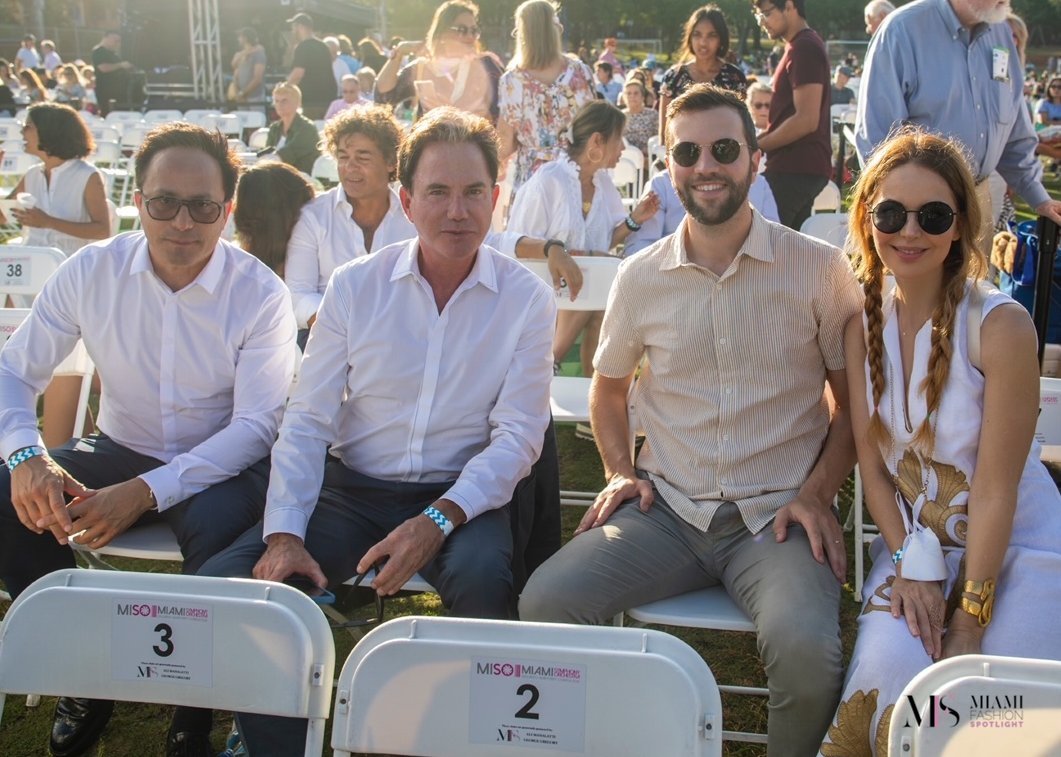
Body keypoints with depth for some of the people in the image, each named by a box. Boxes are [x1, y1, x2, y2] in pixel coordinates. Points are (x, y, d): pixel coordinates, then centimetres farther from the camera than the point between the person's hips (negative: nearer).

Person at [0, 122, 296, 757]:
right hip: (121, 451, 3)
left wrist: (146, 490, -28)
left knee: (220, 527, -36)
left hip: (220, 465, -3)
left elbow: (256, 426, -16)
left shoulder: (261, 295, -14)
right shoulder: (91, 273, -7)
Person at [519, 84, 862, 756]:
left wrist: (817, 493, -6)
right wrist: (620, 470, 7)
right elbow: (609, 386, 23)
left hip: (778, 516, -2)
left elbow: (852, 398, 7)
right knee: (544, 602, -21)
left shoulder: (820, 270, 0)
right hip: (668, 507, 3)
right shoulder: (640, 277, 7)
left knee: (806, 649, -31)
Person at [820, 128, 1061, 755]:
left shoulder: (1002, 326, -18)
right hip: (915, 543, 3)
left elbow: (995, 489, -17)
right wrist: (910, 565, -13)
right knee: (890, 669, -23)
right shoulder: (864, 322, -3)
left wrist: (971, 621, -16)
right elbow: (872, 464, 0)